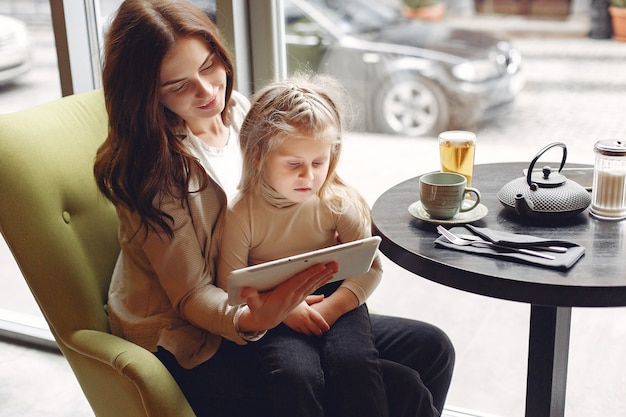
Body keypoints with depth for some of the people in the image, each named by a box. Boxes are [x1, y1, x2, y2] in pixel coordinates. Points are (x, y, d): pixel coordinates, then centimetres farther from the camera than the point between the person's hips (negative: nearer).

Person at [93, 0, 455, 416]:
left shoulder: (236, 109, 2)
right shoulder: (153, 165, -19)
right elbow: (191, 296, -16)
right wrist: (250, 321, -37)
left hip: (261, 307, 8)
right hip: (194, 348, -7)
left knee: (431, 349, 2)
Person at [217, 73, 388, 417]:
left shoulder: (339, 202, -5)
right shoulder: (240, 215, -10)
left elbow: (369, 267, -4)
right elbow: (230, 284, -7)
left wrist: (333, 306, -20)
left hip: (334, 301, 2)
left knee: (354, 360, -28)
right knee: (296, 374, -30)